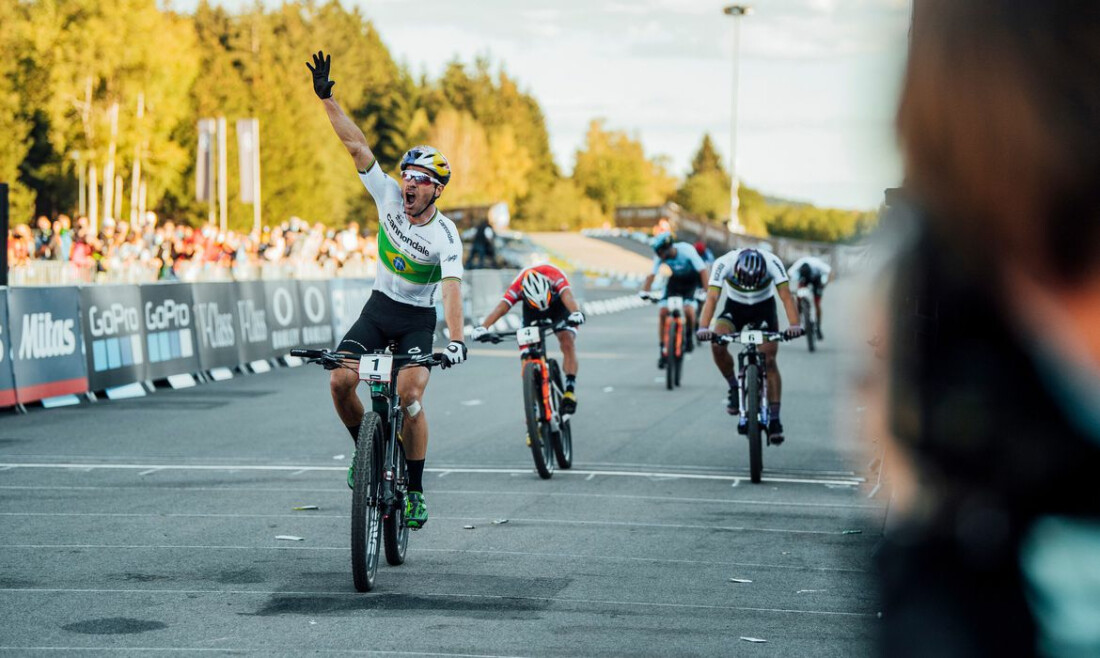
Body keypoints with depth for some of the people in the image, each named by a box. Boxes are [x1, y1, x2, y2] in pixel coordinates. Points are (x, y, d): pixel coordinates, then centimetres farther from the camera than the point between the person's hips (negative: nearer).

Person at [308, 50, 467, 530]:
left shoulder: (445, 236, -20)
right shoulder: (389, 197, -10)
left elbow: (451, 290, -33)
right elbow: (356, 145, -12)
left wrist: (456, 340, -48)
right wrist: (327, 98, -19)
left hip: (418, 320, -4)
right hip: (379, 308, 4)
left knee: (409, 396, -23)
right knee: (341, 380, -17)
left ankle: (415, 491, -8)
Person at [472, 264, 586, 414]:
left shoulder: (555, 276, -40)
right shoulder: (518, 287, -36)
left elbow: (567, 296, -55)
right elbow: (501, 307, -47)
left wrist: (576, 313, -76)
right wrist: (483, 327, -63)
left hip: (558, 304, -1)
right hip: (531, 310, 1)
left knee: (568, 341, -26)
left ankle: (570, 389, -23)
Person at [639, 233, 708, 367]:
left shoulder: (687, 250, -32)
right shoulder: (660, 256, -22)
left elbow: (702, 270, -33)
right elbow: (652, 274, -26)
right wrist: (644, 291, -42)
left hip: (691, 280, -3)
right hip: (675, 280, 3)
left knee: (688, 310, -25)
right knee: (663, 312, -12)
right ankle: (663, 350, -3)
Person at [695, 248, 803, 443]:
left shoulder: (772, 263, -32)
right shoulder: (724, 264, -32)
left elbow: (786, 295, -37)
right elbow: (712, 297, -38)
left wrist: (795, 325, -53)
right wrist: (703, 328, -53)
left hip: (764, 308, -1)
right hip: (735, 307, 1)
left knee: (769, 360, -13)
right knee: (717, 344, -26)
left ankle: (774, 419, -6)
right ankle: (734, 388, -1)